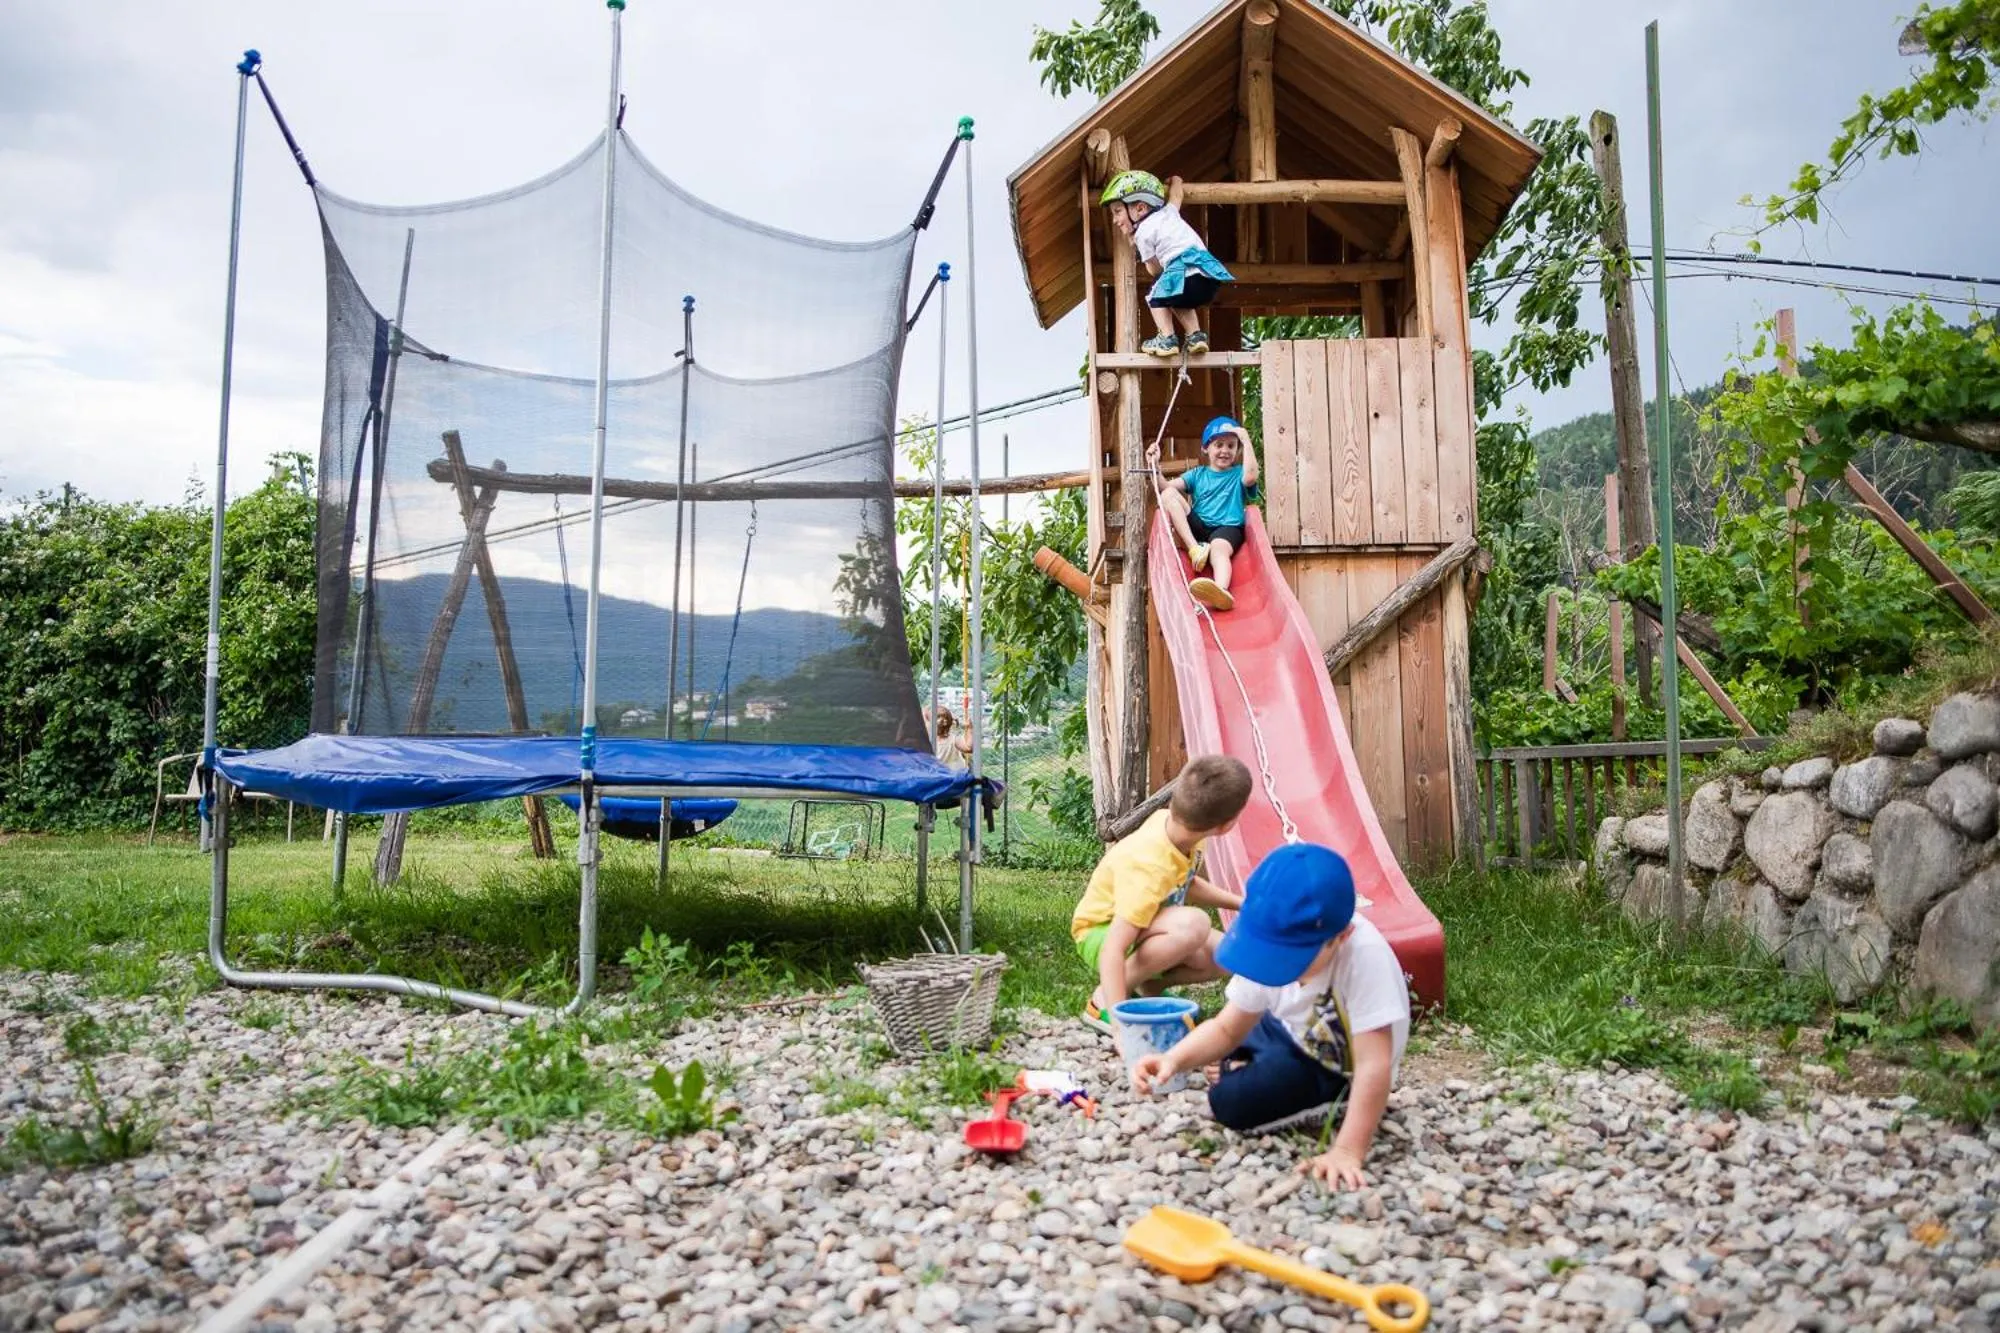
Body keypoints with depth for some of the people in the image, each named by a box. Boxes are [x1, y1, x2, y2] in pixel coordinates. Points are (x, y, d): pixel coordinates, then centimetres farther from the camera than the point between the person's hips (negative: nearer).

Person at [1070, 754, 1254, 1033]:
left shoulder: (1169, 821, -14)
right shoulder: (1148, 867, -37)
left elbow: (1185, 883, 11)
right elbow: (1112, 950, -41)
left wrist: (1240, 902, 6)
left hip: (1144, 931, 8)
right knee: (1193, 924, -36)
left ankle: (1147, 988, 7)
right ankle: (1105, 1000, -20)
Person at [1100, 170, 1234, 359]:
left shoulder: (1143, 232, 4)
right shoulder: (1169, 210, 25)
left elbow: (1155, 269, 11)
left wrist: (1134, 243, 24)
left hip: (1186, 274, -8)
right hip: (1210, 277, 8)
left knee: (1155, 297, 17)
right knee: (1178, 300, 33)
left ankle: (1167, 339, 2)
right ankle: (1196, 335, 18)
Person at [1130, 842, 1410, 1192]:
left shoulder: (1364, 957, -39)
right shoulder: (1271, 945, -20)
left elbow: (1374, 1066, -39)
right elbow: (1226, 1030, -13)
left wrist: (1348, 1151, -45)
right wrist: (1174, 1058, -30)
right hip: (1298, 1038, 6)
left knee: (1231, 1101, -22)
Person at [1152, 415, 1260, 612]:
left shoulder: (1238, 474, 16)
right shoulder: (1197, 474, 22)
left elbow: (1251, 477, -11)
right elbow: (1165, 487, 8)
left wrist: (1246, 441, -8)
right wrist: (1155, 466, -9)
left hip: (1227, 527, -3)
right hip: (1198, 527, 3)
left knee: (1218, 547, -39)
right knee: (1168, 494, -16)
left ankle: (1221, 590, -74)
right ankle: (1195, 549, -30)